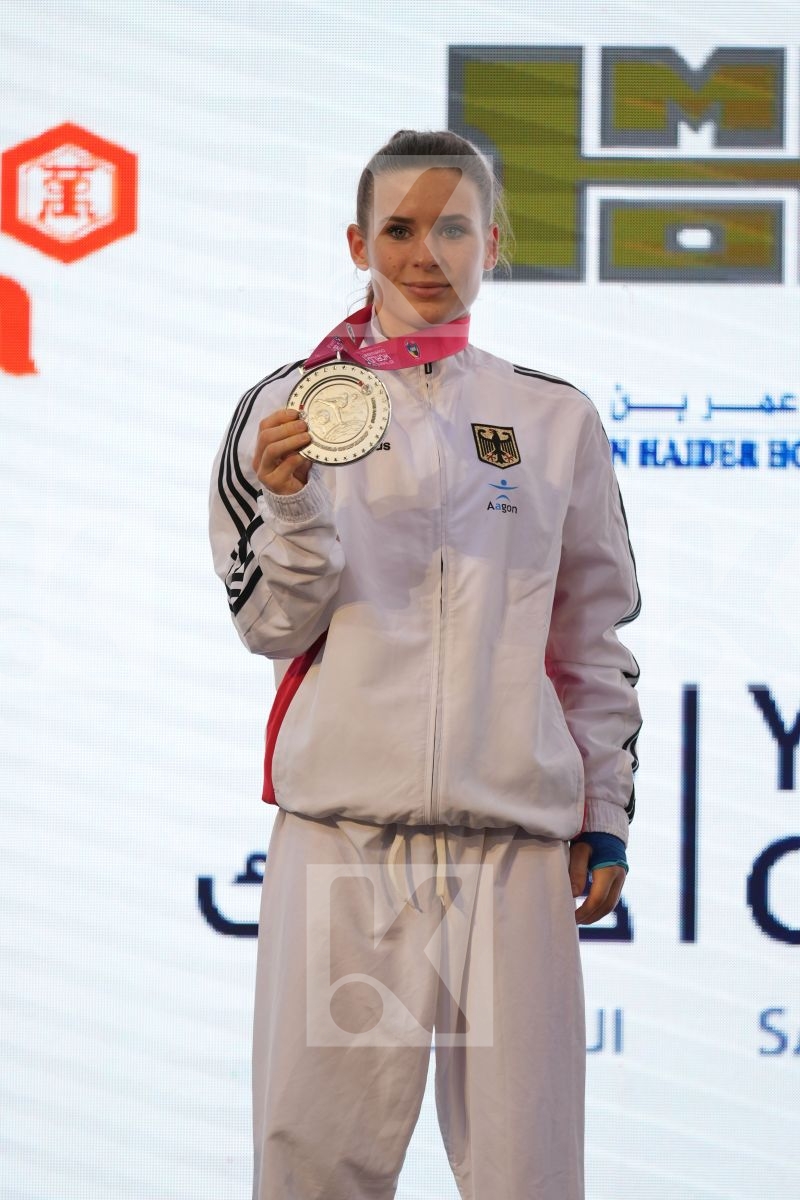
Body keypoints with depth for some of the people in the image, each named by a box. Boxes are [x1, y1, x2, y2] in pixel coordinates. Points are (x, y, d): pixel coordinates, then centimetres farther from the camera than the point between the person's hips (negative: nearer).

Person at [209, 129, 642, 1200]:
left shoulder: (556, 422, 12)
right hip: (341, 834, -1)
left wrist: (604, 821, 10)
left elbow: (594, 638, 15)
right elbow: (271, 625, 4)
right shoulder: (292, 408, 7)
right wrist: (292, 503, -14)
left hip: (515, 845, 1)